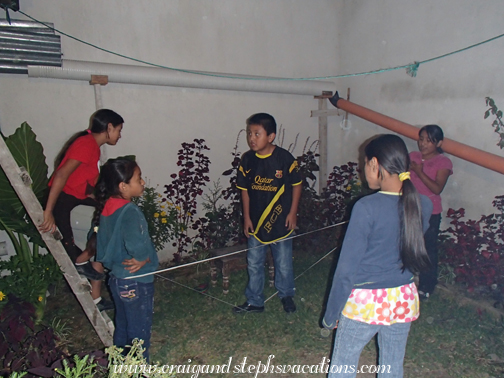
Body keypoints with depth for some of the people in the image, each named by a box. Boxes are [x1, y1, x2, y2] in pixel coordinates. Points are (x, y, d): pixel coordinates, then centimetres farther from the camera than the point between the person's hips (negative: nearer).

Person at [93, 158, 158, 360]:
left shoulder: (106, 208, 1)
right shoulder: (129, 211, -26)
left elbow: (103, 244, 11)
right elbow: (135, 243, -41)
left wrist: (114, 264, 12)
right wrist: (145, 258, -22)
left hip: (116, 279, 8)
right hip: (136, 283, -8)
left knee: (122, 329, 24)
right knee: (139, 334, 10)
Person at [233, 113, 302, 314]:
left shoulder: (285, 158, -13)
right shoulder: (247, 160, -4)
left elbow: (296, 184, -3)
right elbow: (244, 190, 3)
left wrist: (292, 212, -6)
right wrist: (246, 217, 2)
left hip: (280, 221, -3)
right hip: (256, 222, 3)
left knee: (284, 263, 12)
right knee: (254, 264, 13)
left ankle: (286, 296, 38)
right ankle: (254, 302, 31)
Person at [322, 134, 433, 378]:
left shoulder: (367, 208, -22)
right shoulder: (424, 206, -6)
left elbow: (347, 268, -17)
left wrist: (331, 314, -6)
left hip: (365, 302, -5)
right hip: (404, 301, 5)